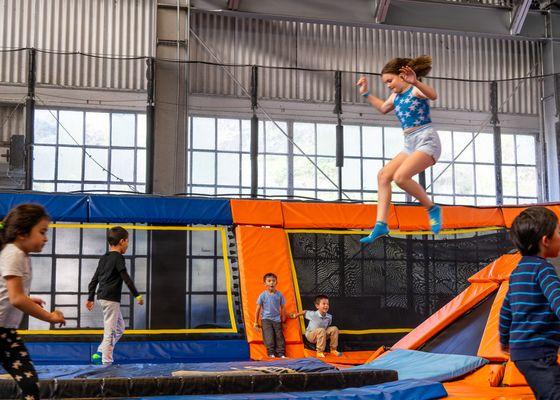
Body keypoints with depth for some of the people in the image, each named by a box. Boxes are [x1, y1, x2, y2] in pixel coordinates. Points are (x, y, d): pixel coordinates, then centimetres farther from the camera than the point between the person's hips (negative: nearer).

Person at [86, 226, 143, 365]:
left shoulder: (104, 258, 15)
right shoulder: (118, 257, -10)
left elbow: (94, 279, 17)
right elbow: (126, 278, -14)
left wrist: (90, 298, 21)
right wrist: (137, 295, -11)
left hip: (102, 296, 9)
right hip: (111, 298, -9)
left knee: (120, 327, 16)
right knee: (110, 330, -5)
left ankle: (100, 353, 10)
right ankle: (106, 361, -3)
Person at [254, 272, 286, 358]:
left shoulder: (279, 295, 2)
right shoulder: (263, 295, -3)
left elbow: (283, 308, 10)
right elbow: (258, 309, 2)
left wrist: (283, 321, 11)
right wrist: (256, 323, 3)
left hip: (277, 320, 2)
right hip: (266, 319, -2)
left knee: (279, 337, -2)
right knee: (269, 336, -12)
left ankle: (281, 353, 1)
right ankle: (271, 353, -9)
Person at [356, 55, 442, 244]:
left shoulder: (416, 90, -9)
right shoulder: (395, 96, 16)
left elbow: (433, 95, -32)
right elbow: (383, 108, 38)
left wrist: (415, 82, -48)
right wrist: (366, 93, 30)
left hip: (427, 141, -9)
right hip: (410, 144, 9)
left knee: (400, 177, -26)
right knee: (383, 175, -2)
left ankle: (432, 208, -7)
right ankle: (381, 225, -5)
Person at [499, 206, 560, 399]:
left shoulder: (518, 271, 15)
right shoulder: (542, 268, -11)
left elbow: (506, 309, 23)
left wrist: (505, 340, 36)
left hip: (520, 351, 9)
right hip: (538, 353, -9)